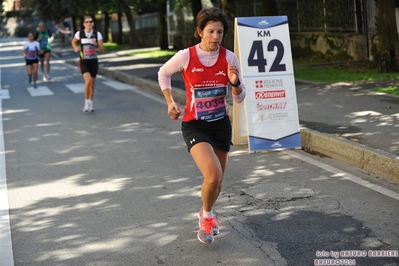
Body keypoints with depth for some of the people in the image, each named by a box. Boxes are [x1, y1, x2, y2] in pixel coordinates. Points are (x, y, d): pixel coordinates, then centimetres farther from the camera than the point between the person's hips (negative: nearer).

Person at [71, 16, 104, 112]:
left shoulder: (97, 34, -6)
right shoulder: (79, 33, -6)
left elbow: (102, 49, -7)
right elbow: (73, 41, 16)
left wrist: (96, 44, -27)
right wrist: (76, 48, -4)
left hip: (93, 62, 2)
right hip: (84, 62, -2)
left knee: (92, 84, 10)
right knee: (88, 81, -22)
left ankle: (91, 103, 30)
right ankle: (86, 102, -3)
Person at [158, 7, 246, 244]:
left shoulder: (229, 58, -8)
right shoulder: (185, 56, -14)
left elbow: (240, 98, -2)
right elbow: (163, 73, 7)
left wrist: (235, 83, -22)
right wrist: (170, 102, -1)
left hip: (221, 124, 4)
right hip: (195, 125, -4)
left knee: (217, 179, 14)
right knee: (213, 175, -23)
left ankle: (206, 214, 45)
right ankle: (207, 216, 7)